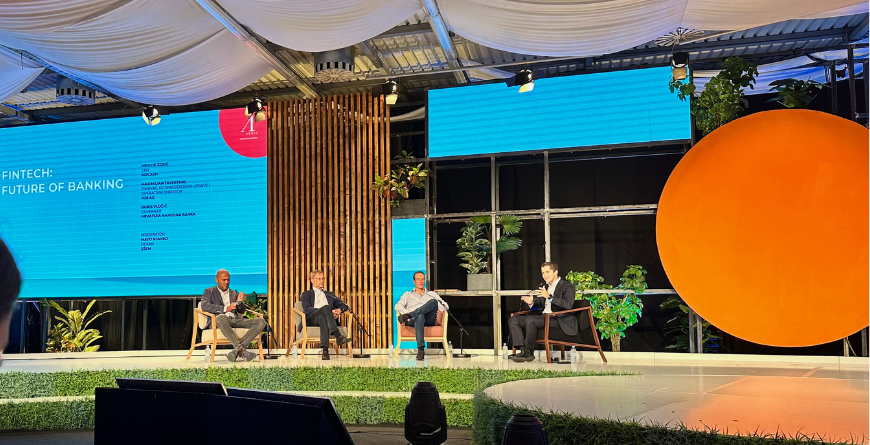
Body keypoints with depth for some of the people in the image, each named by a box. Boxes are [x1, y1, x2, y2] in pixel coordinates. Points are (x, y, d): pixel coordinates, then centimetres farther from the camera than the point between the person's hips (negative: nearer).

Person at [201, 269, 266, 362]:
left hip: (235, 320, 4)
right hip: (219, 320, -4)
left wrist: (239, 302, 0)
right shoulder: (209, 291, 18)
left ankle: (237, 350, -35)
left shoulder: (234, 294, 29)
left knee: (261, 322, -20)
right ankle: (241, 350, -45)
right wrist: (225, 309, -12)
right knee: (221, 318, -42)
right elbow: (205, 306, -2)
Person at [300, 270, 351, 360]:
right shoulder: (306, 294, 22)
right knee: (326, 307, -35)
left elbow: (344, 305, 24)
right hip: (311, 319, -2)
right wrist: (329, 311, -13)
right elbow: (307, 309, 1)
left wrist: (340, 310, -4)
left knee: (323, 318, -39)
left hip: (324, 317, 2)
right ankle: (338, 336, -51)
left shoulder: (330, 294, 34)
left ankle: (325, 350, -56)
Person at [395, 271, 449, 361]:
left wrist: (440, 310, -4)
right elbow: (398, 306, 9)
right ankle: (420, 348, -57)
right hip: (416, 318, -1)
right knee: (420, 316, -43)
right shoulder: (408, 294, 29)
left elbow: (445, 305, 21)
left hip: (429, 320, 2)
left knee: (433, 301, -31)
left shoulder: (432, 294, 33)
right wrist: (406, 313, -13)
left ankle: (408, 316, -49)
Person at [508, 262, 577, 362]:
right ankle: (523, 350, -22)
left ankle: (529, 352, -20)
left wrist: (549, 296, -26)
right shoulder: (545, 287, 23)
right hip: (543, 316, 8)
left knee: (530, 319, -33)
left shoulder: (567, 286, -1)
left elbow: (568, 304, -18)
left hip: (558, 319, -8)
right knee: (513, 320, -7)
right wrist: (531, 303, 0)